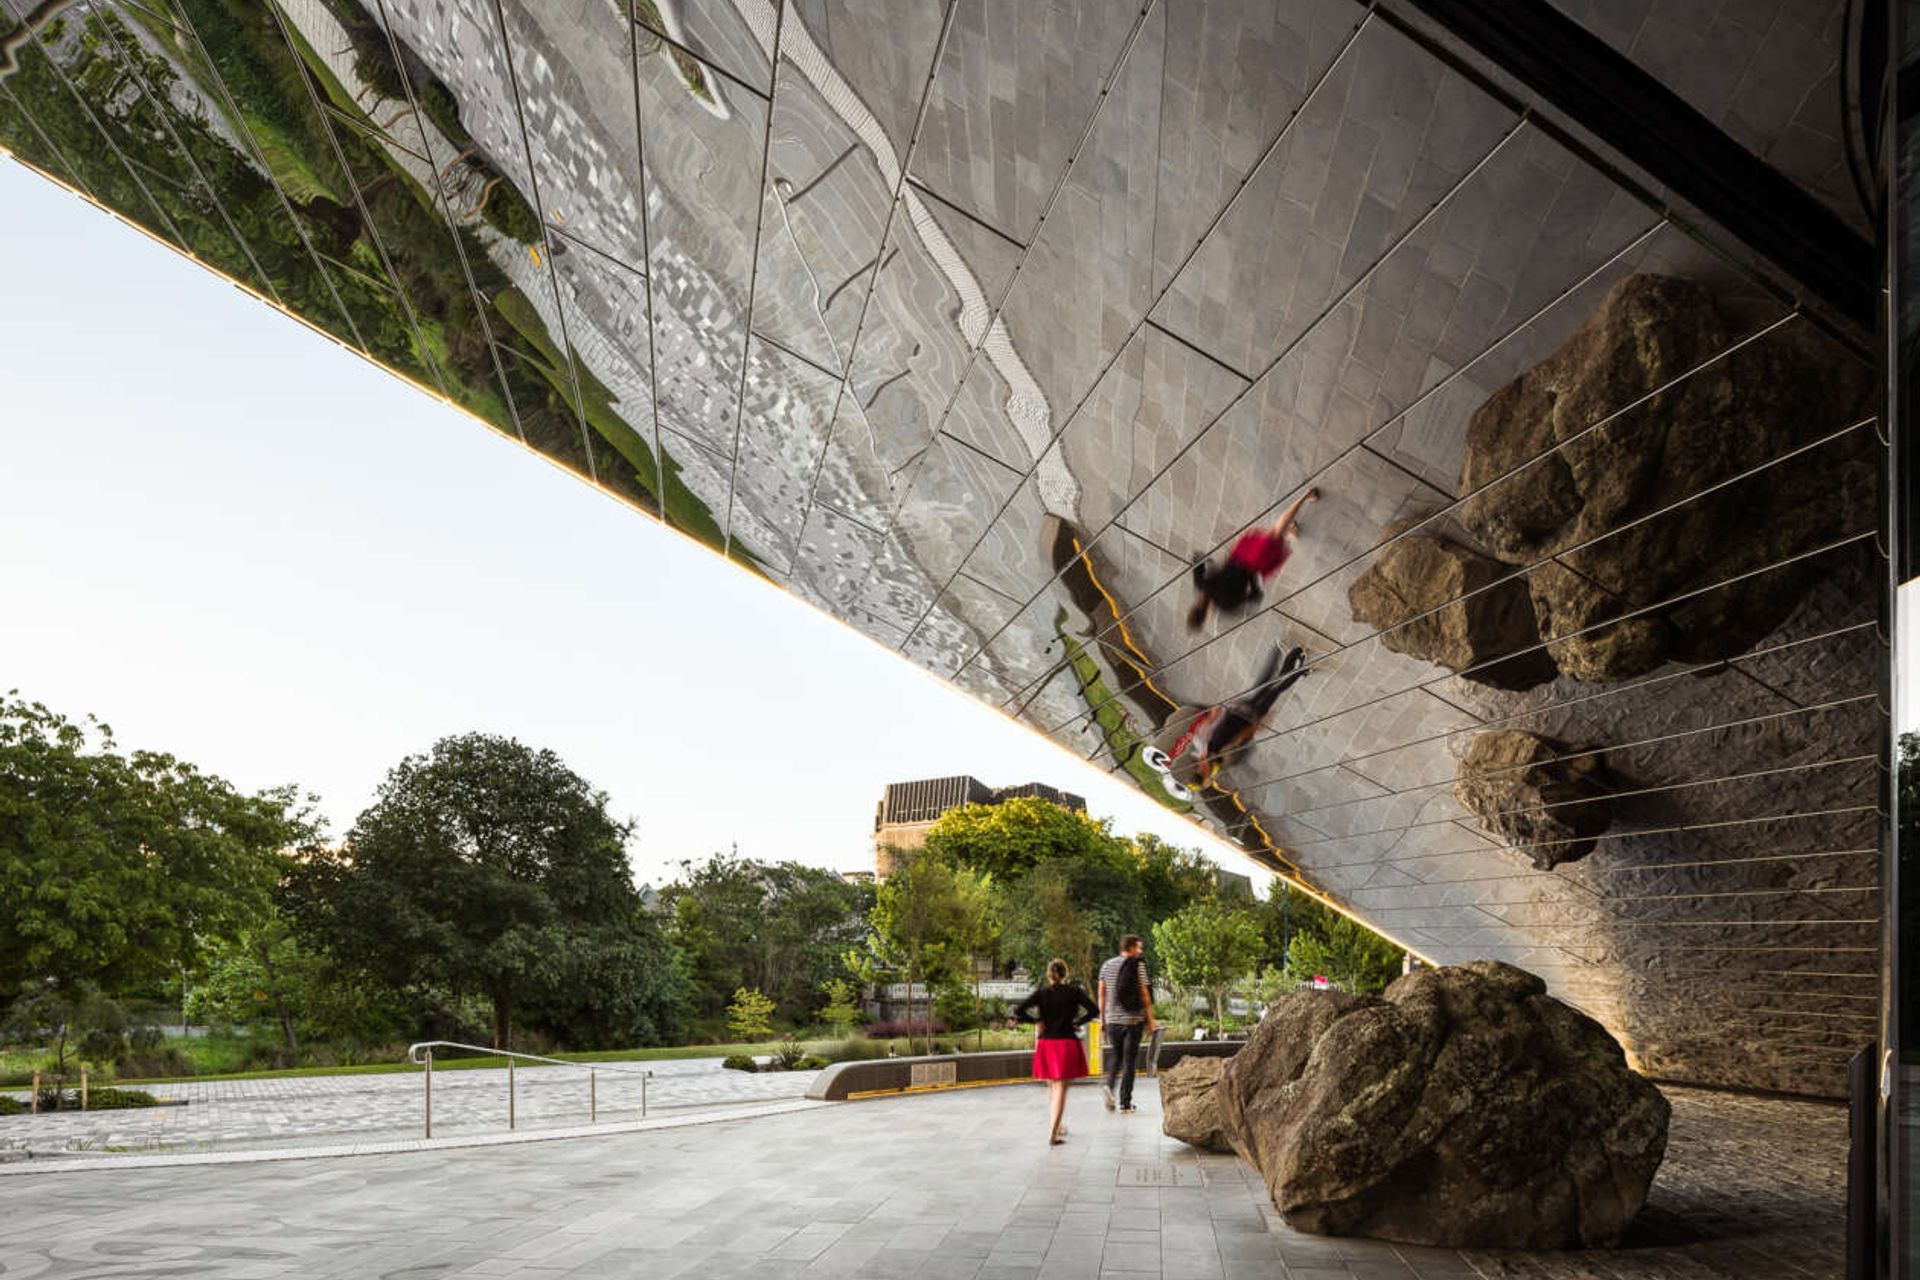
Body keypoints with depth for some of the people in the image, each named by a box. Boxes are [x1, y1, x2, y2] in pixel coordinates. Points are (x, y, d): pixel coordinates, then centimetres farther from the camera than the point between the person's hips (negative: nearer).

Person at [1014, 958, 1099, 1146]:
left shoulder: (1041, 992, 1)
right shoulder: (1074, 991, -2)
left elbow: (1018, 1011, -7)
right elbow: (1094, 1011, -9)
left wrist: (1037, 1020, 3)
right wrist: (1077, 1022, 0)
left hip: (1045, 1043, 2)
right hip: (1067, 1043, -2)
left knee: (1052, 1087, 20)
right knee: (1061, 1088, -1)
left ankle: (1057, 1126, 32)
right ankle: (1053, 1134, -10)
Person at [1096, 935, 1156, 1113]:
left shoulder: (1107, 966, 9)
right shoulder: (1138, 965, -5)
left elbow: (1102, 995, 8)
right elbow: (1144, 994, -7)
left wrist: (1102, 1020, 13)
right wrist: (1150, 1021, -2)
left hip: (1112, 1019, 4)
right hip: (1133, 1019, -4)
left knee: (1115, 1056, 17)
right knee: (1129, 1060, 3)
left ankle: (1109, 1084, -10)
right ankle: (1125, 1102, 3)